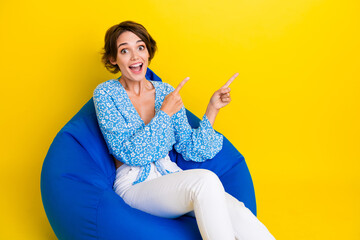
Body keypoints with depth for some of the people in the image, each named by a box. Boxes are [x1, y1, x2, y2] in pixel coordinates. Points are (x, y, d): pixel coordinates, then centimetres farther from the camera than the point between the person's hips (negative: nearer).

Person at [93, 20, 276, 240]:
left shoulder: (166, 91, 10)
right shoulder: (106, 94, -1)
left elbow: (191, 150, 10)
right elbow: (129, 154, -12)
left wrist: (213, 108, 2)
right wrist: (164, 114, -13)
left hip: (171, 177, 4)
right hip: (135, 186, -4)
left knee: (235, 211, -26)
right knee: (206, 180, -34)